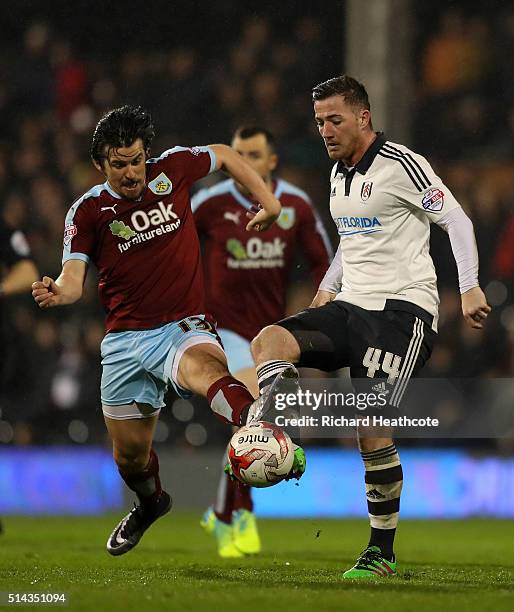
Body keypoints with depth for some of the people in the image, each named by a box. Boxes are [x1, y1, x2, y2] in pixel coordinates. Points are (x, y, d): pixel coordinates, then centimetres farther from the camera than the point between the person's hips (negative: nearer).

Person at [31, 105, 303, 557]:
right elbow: (73, 279, -9)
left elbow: (225, 155, 20)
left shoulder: (172, 169, 1)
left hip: (183, 327, -3)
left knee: (202, 368, -40)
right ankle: (150, 503, 49)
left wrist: (268, 202, 14)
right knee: (130, 456, 12)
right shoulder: (88, 210, 0)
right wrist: (58, 293, -32)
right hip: (124, 340, 3)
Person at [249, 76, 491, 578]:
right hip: (350, 307, 8)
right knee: (268, 343, -18)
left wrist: (469, 288, -16)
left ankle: (382, 551, -4)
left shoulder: (401, 165, -8)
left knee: (372, 429, -15)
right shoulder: (338, 173, 17)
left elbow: (456, 221, -7)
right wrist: (328, 288, 25)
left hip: (402, 307, -8)